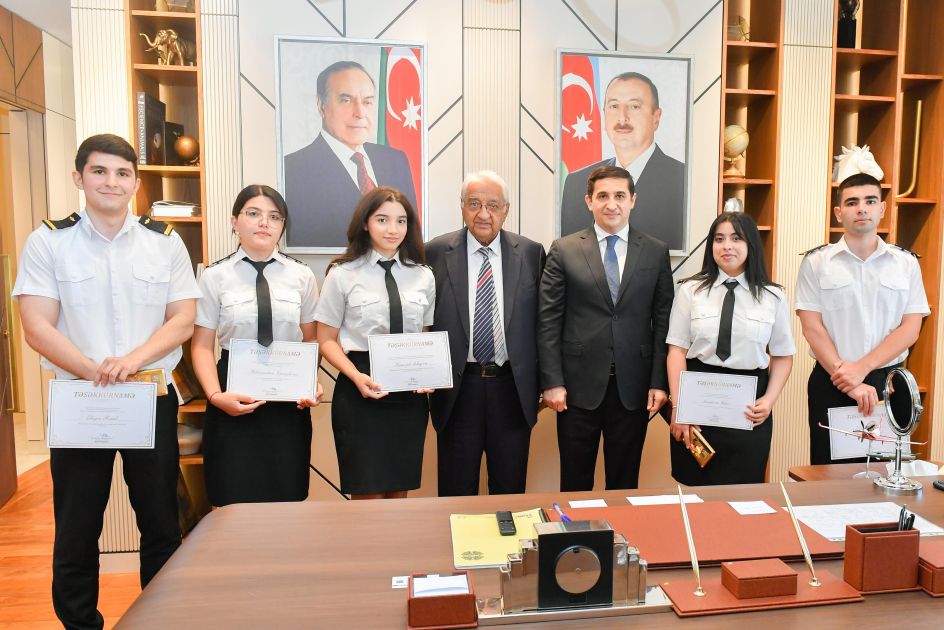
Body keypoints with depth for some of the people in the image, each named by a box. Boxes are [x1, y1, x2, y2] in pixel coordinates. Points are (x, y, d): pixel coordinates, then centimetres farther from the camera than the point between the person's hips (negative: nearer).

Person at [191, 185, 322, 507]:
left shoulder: (302, 275, 3)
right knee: (234, 500, 5)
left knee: (288, 496, 7)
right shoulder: (215, 276, -1)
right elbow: (202, 345, 0)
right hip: (234, 395, -1)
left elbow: (311, 340, 7)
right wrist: (216, 394, -14)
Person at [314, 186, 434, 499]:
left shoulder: (424, 276, 6)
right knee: (368, 495, 1)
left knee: (399, 491, 14)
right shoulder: (342, 275, -3)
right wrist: (357, 376, -16)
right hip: (360, 392, -3)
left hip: (410, 394, 3)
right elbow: (327, 340, 0)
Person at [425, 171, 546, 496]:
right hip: (456, 389, -1)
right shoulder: (435, 252, -2)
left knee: (510, 491, 15)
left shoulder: (531, 253, 2)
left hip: (513, 389, 1)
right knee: (456, 492, 13)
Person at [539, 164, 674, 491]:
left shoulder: (656, 252, 5)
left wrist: (659, 382, -1)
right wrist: (552, 382, -7)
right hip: (579, 384, -1)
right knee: (574, 482, 11)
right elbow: (548, 321, -2)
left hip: (634, 386, 1)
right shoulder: (564, 250, -1)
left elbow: (663, 321, 4)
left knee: (625, 481, 14)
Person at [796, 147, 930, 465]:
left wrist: (861, 368, -14)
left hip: (886, 380, 2)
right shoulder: (816, 262, -1)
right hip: (831, 383, -2)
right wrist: (849, 382, -13)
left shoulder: (906, 263, 5)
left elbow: (910, 329, -1)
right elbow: (812, 327, -6)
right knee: (829, 471, 6)